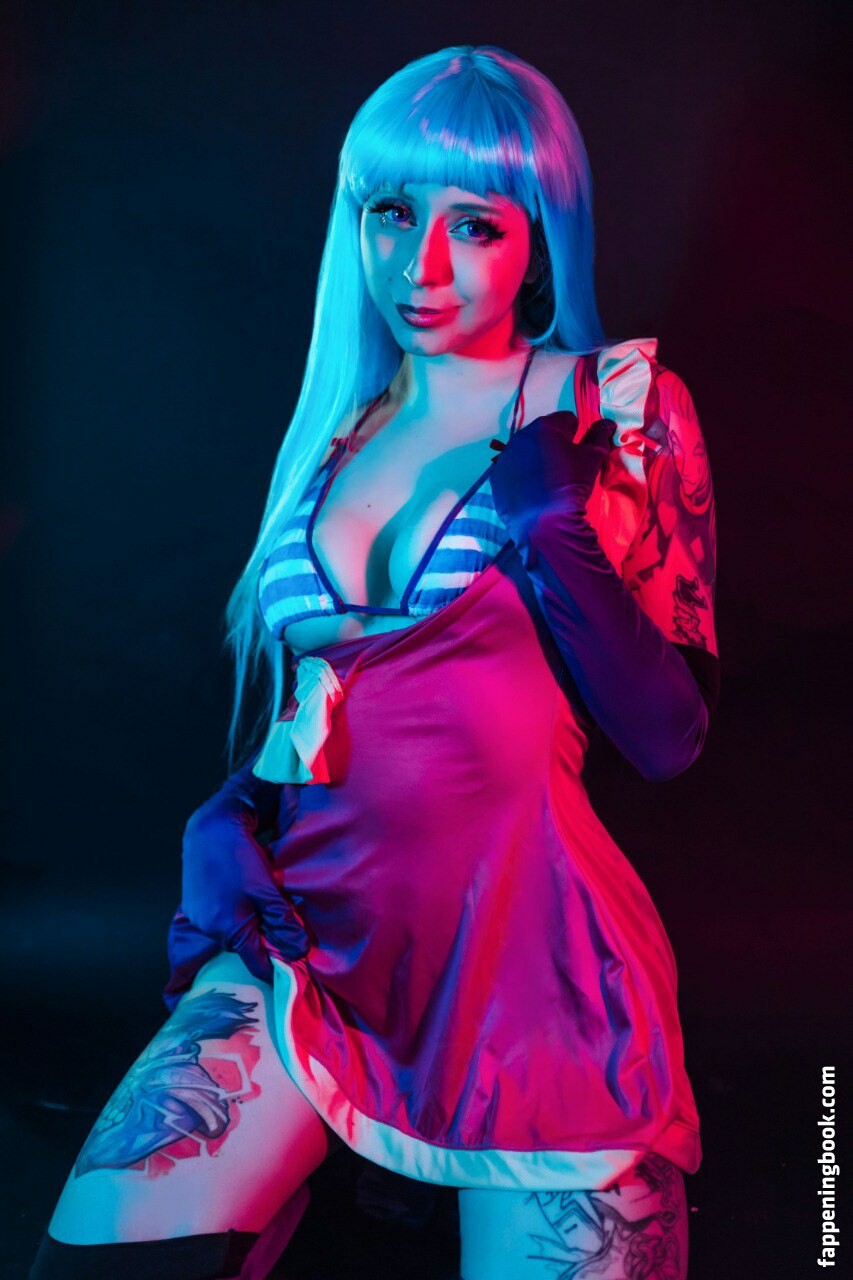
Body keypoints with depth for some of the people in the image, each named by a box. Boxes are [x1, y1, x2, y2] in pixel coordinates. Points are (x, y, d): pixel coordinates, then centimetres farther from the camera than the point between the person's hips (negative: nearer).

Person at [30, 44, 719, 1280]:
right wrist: (232, 815, 1)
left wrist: (554, 527, -15)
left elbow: (669, 737, -3)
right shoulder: (335, 428, 14)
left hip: (530, 952, -2)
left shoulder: (612, 404, 2)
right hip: (320, 939, 3)